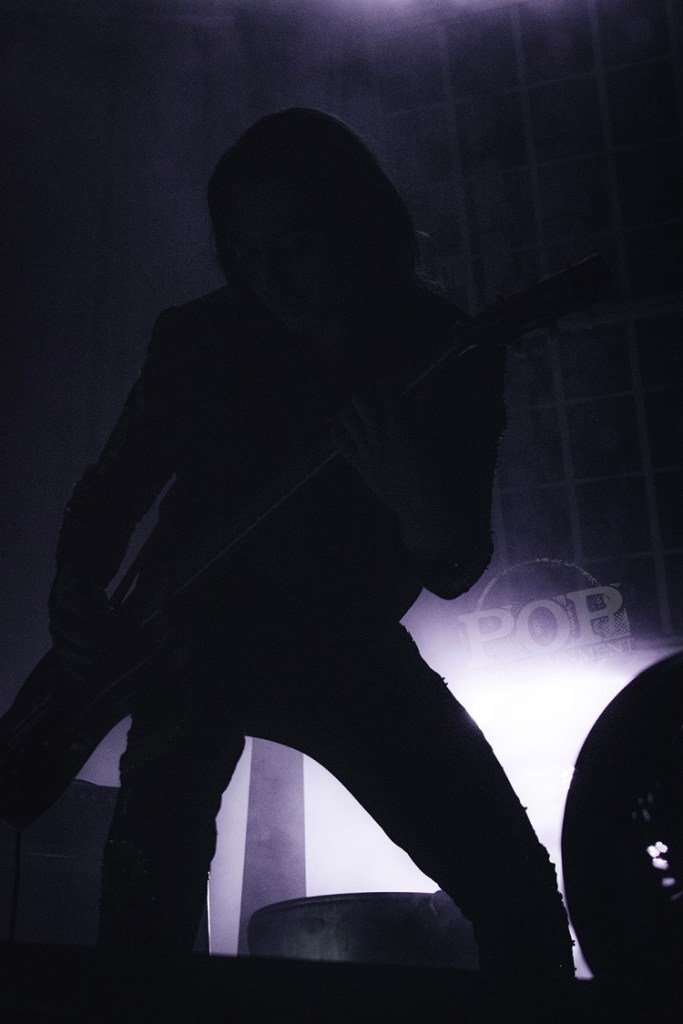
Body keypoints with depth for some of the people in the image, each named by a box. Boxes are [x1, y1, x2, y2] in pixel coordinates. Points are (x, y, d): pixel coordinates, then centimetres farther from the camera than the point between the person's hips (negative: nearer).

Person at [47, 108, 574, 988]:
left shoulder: (448, 354, -9)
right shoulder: (200, 338, -9)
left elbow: (454, 572, -7)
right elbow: (113, 486, 3)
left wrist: (418, 504, -31)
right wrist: (76, 593, -16)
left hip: (348, 650, 0)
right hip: (192, 641, 0)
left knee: (516, 892, -9)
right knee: (148, 901, -13)